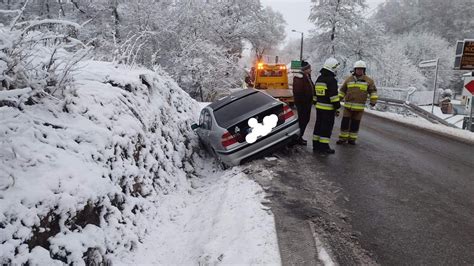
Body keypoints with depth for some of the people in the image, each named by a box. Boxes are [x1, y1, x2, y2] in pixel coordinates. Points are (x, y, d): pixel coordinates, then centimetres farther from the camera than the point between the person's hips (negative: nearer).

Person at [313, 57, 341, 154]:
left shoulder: (319, 79, 14)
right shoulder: (331, 80, -14)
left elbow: (315, 93, 20)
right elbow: (334, 95, -18)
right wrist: (337, 106, -12)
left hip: (319, 107, 9)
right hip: (328, 108, -8)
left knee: (318, 125, 13)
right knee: (327, 127, -3)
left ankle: (316, 144, 18)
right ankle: (324, 146, -1)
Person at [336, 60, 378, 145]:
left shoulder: (368, 80, 4)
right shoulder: (349, 79, 7)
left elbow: (373, 91, 3)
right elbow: (342, 90, 14)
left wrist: (373, 101, -10)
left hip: (359, 107, -1)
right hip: (348, 105, 1)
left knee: (355, 124, 6)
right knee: (345, 122, 0)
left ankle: (352, 138, 18)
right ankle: (343, 138, 10)